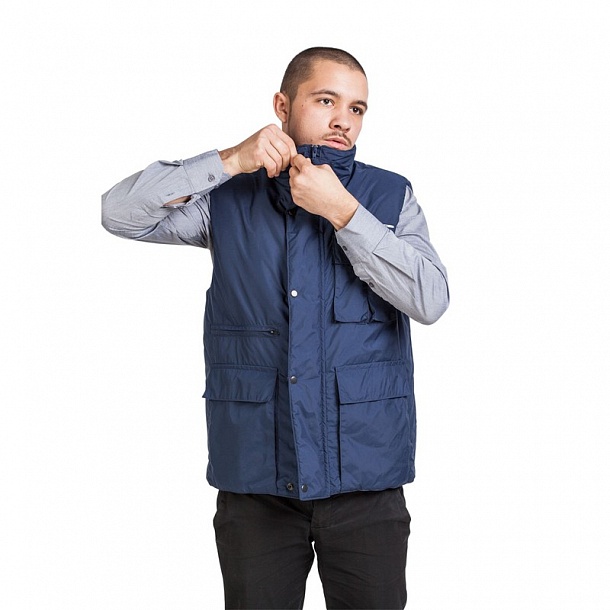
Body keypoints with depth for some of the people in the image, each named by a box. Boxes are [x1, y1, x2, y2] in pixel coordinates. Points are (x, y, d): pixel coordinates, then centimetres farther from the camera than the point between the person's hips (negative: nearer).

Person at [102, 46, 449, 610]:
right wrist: (230, 161, -11)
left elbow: (431, 300, -9)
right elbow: (120, 212, -4)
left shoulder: (390, 195, 4)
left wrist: (341, 210, -14)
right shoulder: (230, 195, 7)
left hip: (365, 478, 0)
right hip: (254, 479, 1)